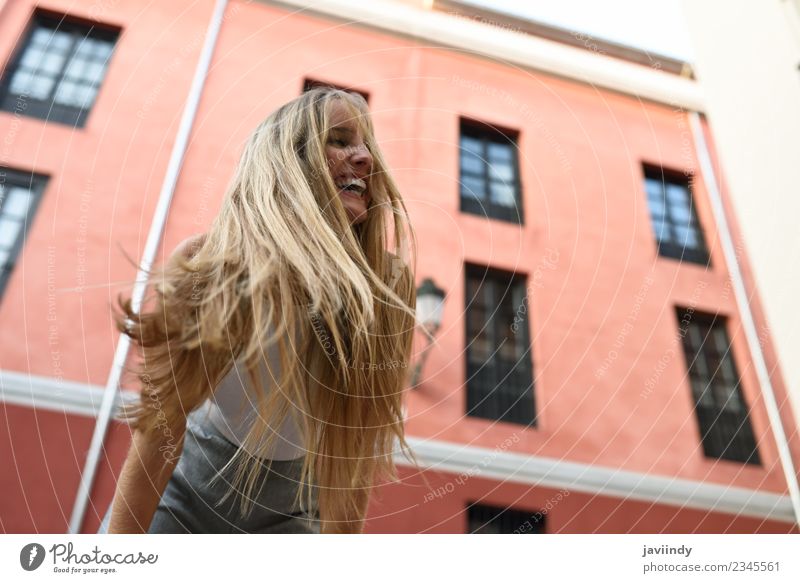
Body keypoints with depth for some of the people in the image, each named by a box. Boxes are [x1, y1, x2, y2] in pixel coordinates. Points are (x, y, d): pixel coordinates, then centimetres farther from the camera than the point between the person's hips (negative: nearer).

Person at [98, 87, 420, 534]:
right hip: (190, 484, 0)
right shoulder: (209, 263, -24)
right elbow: (158, 430, -20)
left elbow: (354, 449, -19)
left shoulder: (387, 288, -24)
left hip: (292, 509, 1)